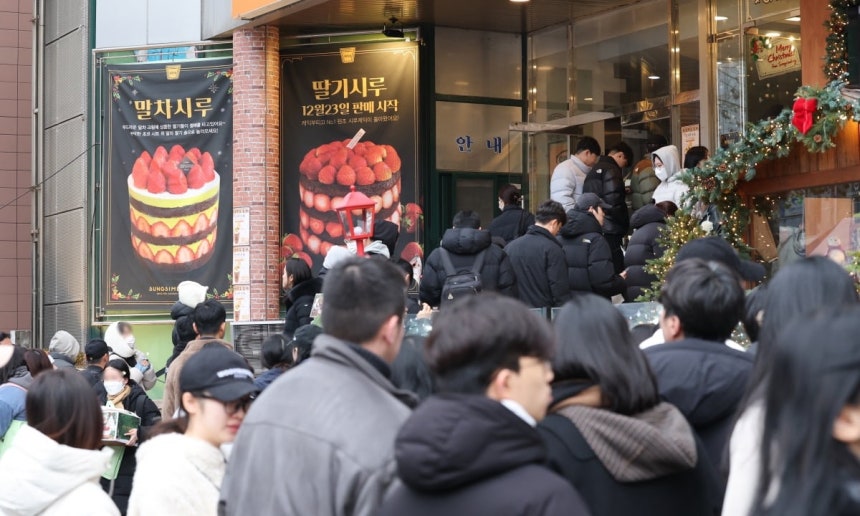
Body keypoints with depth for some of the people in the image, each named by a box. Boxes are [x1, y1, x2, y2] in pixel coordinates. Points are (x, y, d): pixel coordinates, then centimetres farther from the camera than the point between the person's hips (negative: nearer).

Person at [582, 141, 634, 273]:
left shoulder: (594, 170, 19)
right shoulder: (611, 170, -9)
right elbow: (614, 201, -18)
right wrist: (625, 225, -3)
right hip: (609, 232, -9)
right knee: (615, 271, -8)